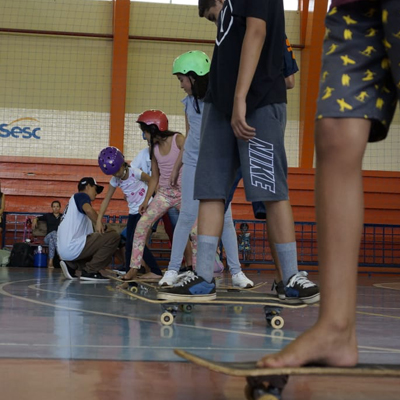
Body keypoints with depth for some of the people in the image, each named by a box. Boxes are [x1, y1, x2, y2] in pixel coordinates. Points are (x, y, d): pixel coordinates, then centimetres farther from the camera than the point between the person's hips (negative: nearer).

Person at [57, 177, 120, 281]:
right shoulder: (81, 195, 3)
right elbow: (88, 210, -22)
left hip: (64, 250, 10)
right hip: (73, 247, -10)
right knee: (113, 236, -10)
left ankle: (71, 265, 9)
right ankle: (90, 271, -9)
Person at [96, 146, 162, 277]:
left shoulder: (135, 173, -16)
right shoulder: (115, 180, 1)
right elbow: (106, 200, 1)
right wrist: (99, 221, -5)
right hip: (133, 212, 7)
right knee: (128, 244, 3)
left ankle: (156, 272, -9)